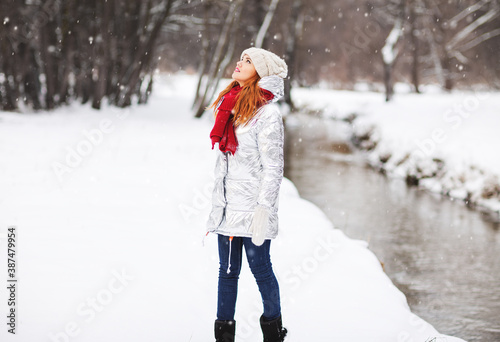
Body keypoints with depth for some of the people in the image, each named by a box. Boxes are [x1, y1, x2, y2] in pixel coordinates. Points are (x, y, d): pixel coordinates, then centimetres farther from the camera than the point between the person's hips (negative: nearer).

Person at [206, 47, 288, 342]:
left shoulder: (267, 113, -11)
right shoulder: (230, 105, 12)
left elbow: (273, 168, -13)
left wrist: (263, 210, -16)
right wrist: (217, 202, 17)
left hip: (252, 208, -7)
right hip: (228, 207, 7)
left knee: (261, 269, 4)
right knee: (227, 271, 10)